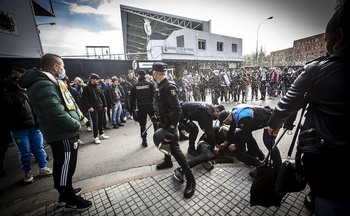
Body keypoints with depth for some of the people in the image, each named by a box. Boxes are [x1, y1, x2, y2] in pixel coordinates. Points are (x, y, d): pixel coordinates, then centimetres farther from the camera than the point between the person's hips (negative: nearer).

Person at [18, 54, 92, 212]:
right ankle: (70, 202, 23)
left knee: (63, 167, 25)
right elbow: (57, 114, -28)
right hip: (63, 137, -11)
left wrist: (76, 120, 9)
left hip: (65, 134, 11)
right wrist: (77, 125, -16)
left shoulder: (49, 82, 13)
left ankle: (66, 191, 45)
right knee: (65, 168, 5)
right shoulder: (44, 85, -21)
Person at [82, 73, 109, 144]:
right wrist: (89, 107, -15)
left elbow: (103, 97, 14)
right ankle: (95, 137, 11)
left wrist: (105, 106, 10)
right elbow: (85, 99, -9)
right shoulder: (86, 88, -5)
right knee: (95, 123, -1)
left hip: (100, 108, 6)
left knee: (101, 121, 14)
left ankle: (102, 134, 29)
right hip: (93, 109, -5)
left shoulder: (98, 87, 12)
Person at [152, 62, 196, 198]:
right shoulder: (161, 86, 6)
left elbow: (177, 110, -31)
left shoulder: (169, 87, -24)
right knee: (163, 141, 26)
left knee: (175, 149, -10)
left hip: (170, 124, -10)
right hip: (163, 122, 10)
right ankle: (168, 162, 51)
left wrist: (171, 129, -33)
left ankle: (190, 179, 2)